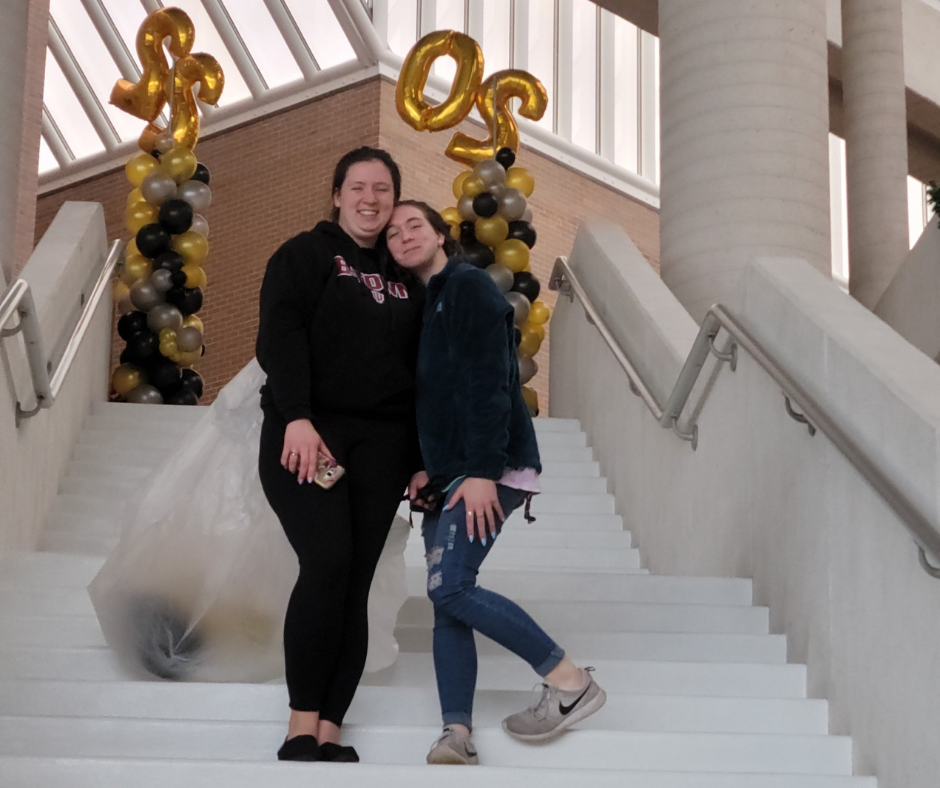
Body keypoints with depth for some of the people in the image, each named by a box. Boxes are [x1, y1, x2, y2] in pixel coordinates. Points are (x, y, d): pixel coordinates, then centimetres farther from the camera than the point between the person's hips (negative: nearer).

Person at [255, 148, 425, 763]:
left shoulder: (406, 280, 20)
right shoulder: (306, 255, 7)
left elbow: (418, 372, 20)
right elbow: (279, 335, -8)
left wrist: (419, 461, 12)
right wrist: (297, 417, -22)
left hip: (380, 444, 4)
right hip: (305, 436, -4)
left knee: (356, 585, -3)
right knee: (327, 562, -20)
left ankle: (331, 733, -1)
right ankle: (301, 727, -13)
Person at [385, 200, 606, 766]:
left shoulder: (468, 286, -6)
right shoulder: (423, 304, 20)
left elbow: (488, 381, -16)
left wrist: (483, 470, -22)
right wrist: (429, 467, 9)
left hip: (487, 468, -9)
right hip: (449, 473, 9)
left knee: (450, 589, -17)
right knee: (447, 601, 0)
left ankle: (572, 683, -10)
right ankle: (457, 734, -2)